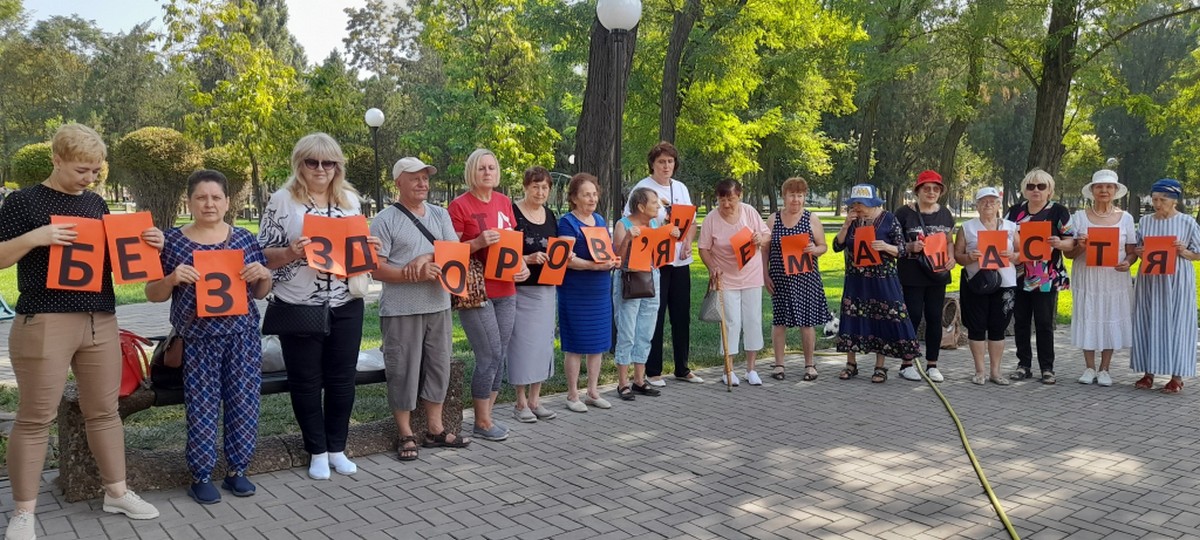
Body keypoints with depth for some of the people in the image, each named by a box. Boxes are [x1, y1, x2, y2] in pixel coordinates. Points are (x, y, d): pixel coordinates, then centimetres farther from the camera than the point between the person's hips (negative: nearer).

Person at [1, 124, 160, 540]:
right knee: (35, 418, 0)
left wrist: (145, 244, 1)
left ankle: (116, 492, 23)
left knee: (104, 410, 12)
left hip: (101, 320, 5)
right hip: (44, 321, -5)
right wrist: (34, 238, -23)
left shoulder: (96, 203, 13)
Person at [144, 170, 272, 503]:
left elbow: (260, 294, 13)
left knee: (244, 404, 4)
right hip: (197, 340, -2)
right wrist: (172, 279, -15)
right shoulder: (173, 242, 0)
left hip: (243, 336, 2)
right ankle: (201, 477, 14)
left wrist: (264, 275, -9)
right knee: (202, 408, 1)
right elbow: (153, 295, 4)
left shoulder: (245, 239, 6)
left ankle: (237, 471, 19)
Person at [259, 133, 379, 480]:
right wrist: (291, 252, -24)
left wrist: (370, 247, -5)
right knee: (306, 381, 7)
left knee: (342, 379, 9)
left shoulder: (350, 198, 7)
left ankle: (337, 448, 25)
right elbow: (264, 256, -4)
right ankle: (317, 452, 22)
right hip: (299, 307, -3)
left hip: (346, 306, 3)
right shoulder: (283, 200, -4)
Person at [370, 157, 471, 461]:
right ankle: (406, 436, 13)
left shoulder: (440, 215, 11)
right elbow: (377, 269, -9)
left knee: (438, 367, 11)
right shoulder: (385, 220, -4)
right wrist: (416, 274, -20)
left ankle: (435, 430, 23)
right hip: (401, 310, -5)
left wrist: (427, 258, -15)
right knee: (403, 372, 1)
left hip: (439, 306, 5)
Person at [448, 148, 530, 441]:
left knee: (499, 356, 9)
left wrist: (522, 265, 3)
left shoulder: (504, 202, 11)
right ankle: (482, 422, 9)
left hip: (505, 290, 6)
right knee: (490, 356, -6)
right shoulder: (460, 205, -8)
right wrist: (479, 243, -23)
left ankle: (487, 415, 22)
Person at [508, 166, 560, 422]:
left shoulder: (550, 215, 12)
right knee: (522, 341, -3)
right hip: (521, 288, -6)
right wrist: (528, 259, -23)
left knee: (543, 340, 8)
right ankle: (521, 402, 7)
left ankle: (535, 399, 19)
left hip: (546, 288, 6)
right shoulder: (513, 212, -8)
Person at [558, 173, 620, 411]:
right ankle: (572, 395, 10)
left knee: (598, 343, 11)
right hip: (576, 293, -7)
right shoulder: (567, 222, -9)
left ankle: (593, 392, 22)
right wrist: (594, 265, -30)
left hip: (601, 291, 7)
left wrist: (614, 261, -3)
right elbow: (567, 259, -18)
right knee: (575, 345, 0)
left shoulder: (600, 220, 13)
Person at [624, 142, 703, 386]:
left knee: (682, 315, 11)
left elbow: (691, 221, 15)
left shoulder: (681, 188, 12)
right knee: (655, 316, 0)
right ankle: (653, 371, 10)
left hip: (680, 260, 6)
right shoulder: (643, 188, -6)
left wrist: (688, 243, -3)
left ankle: (682, 368, 23)